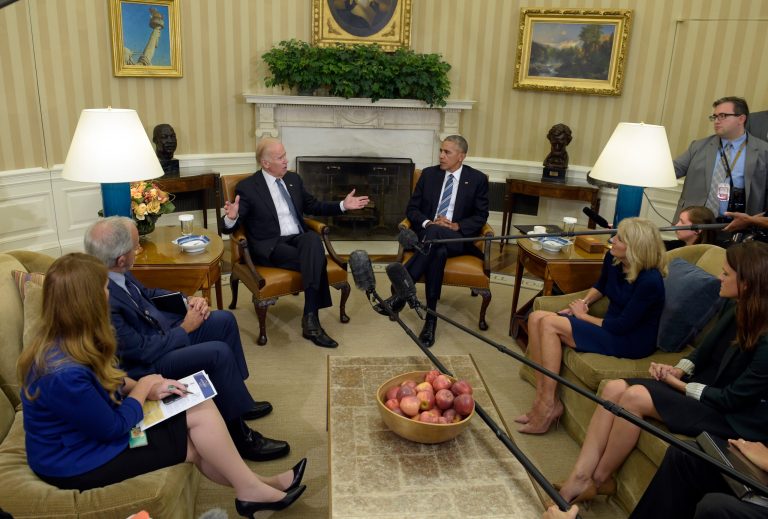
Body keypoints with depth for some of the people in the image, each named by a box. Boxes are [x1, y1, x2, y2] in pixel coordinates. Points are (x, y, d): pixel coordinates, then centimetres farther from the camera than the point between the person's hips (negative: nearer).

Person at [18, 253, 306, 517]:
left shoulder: (64, 341, -6)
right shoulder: (64, 373, -35)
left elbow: (105, 379, 10)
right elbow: (114, 428, -23)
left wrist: (143, 387, -7)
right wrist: (144, 387, -7)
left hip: (91, 426, 8)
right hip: (78, 461, -8)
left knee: (201, 409, -3)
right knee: (201, 419, -8)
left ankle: (251, 486, 10)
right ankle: (251, 490, 14)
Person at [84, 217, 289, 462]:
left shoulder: (114, 272, -8)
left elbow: (147, 293, 11)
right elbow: (142, 351, -26)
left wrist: (188, 301, -5)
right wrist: (185, 328, -13)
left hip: (160, 329, 10)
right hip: (144, 365, -10)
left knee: (224, 320, 7)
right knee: (218, 353, -22)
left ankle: (236, 399, 22)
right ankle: (239, 435, -5)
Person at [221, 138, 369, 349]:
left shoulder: (293, 179, 16)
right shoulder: (247, 187, -1)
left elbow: (314, 206, 27)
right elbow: (229, 228, -4)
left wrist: (343, 205, 14)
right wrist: (231, 218, -29)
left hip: (299, 239, 5)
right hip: (270, 247, -4)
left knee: (313, 239, -34)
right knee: (316, 261, -31)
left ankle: (311, 318, -35)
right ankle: (312, 319, -24)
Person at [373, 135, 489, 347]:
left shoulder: (478, 179, 6)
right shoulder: (429, 174, 11)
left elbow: (480, 217, 3)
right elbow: (411, 209, 9)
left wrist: (456, 226, -15)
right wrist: (428, 223, -13)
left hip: (458, 238, -1)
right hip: (427, 234, 1)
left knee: (436, 233, -39)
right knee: (438, 252, -38)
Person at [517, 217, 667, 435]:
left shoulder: (650, 281, -25)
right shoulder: (612, 259, -2)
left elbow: (623, 326, -22)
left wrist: (583, 315, -10)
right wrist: (583, 302, 2)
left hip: (631, 340, -8)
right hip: (611, 326, 8)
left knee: (549, 324, -21)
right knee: (536, 318, -9)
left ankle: (548, 405, -13)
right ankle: (542, 399, -10)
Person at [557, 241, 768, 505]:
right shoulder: (734, 308, 0)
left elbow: (732, 399, -20)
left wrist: (678, 384, -12)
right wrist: (679, 370, -4)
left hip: (734, 417, -8)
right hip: (703, 386, 8)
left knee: (636, 396, -28)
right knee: (615, 388, -15)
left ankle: (599, 479, -7)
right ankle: (579, 478, -20)